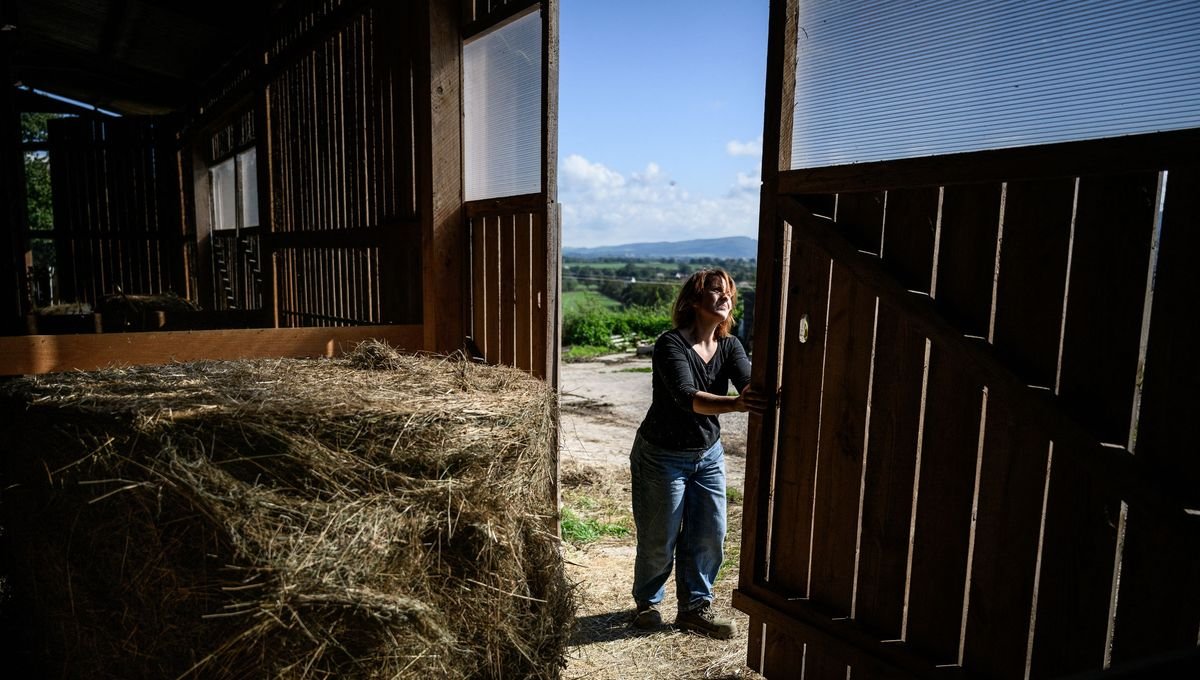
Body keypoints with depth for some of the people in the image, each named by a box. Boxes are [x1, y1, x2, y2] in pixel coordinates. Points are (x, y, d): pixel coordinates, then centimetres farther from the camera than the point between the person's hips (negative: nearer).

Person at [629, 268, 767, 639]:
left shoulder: (729, 346, -3)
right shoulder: (670, 344, -21)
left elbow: (748, 381, -22)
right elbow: (687, 397, -36)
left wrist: (759, 396, -46)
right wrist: (736, 404, -52)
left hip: (708, 454, 6)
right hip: (662, 456, -5)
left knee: (710, 535, 10)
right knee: (659, 539, 8)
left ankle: (695, 607, 30)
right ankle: (647, 602, 33)